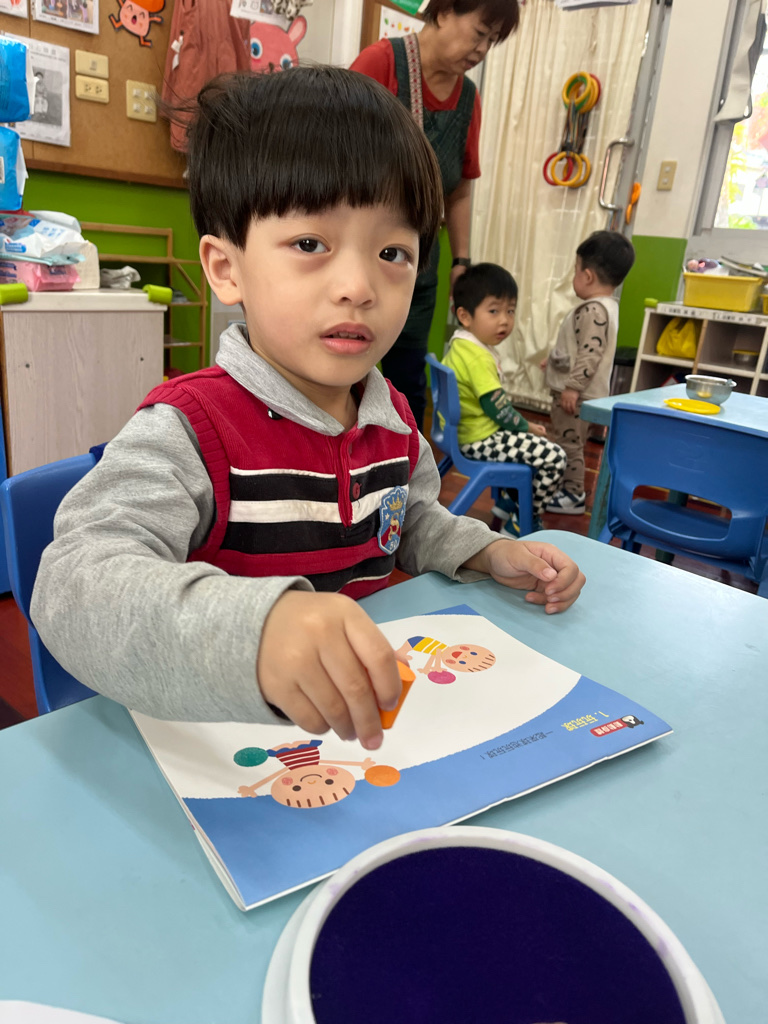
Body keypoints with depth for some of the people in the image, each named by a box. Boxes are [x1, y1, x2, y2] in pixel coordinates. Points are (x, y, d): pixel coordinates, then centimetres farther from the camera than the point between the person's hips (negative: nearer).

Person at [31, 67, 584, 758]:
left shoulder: (392, 418, 3)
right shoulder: (187, 431, -21)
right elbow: (76, 583, -36)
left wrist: (488, 553, 3)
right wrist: (255, 628, -54)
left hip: (371, 722, 5)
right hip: (217, 736, -4)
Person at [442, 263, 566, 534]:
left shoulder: (458, 344, 8)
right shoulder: (478, 357, -24)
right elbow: (497, 407, -22)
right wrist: (526, 427, -4)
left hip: (462, 430, 11)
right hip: (479, 440, -11)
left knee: (529, 442, 31)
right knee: (553, 458, -14)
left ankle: (510, 501, 34)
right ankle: (522, 523, -1)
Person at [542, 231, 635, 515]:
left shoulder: (594, 310, -21)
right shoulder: (602, 306, 13)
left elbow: (590, 355, -27)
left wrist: (572, 386, -27)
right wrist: (553, 358, 31)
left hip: (577, 394, -11)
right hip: (575, 391, 11)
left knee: (569, 443, -2)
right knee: (568, 442, 19)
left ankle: (573, 495, 8)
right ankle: (567, 486, 31)